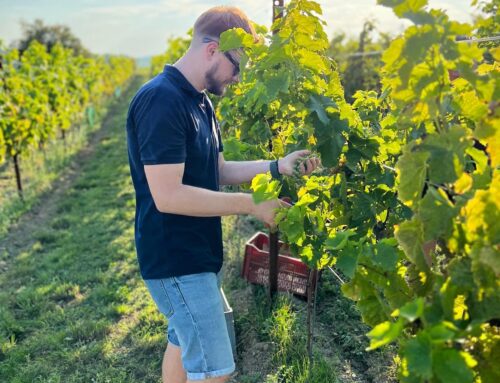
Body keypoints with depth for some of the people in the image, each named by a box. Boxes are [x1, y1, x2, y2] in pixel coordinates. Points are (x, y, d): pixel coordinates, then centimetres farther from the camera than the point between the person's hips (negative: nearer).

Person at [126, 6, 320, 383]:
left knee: (182, 342, 23)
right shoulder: (160, 100, -21)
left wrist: (276, 166, 0)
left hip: (195, 253, 9)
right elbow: (168, 195, -27)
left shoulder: (198, 101, 9)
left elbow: (216, 172, 12)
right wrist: (250, 204, -22)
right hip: (176, 260, -9)